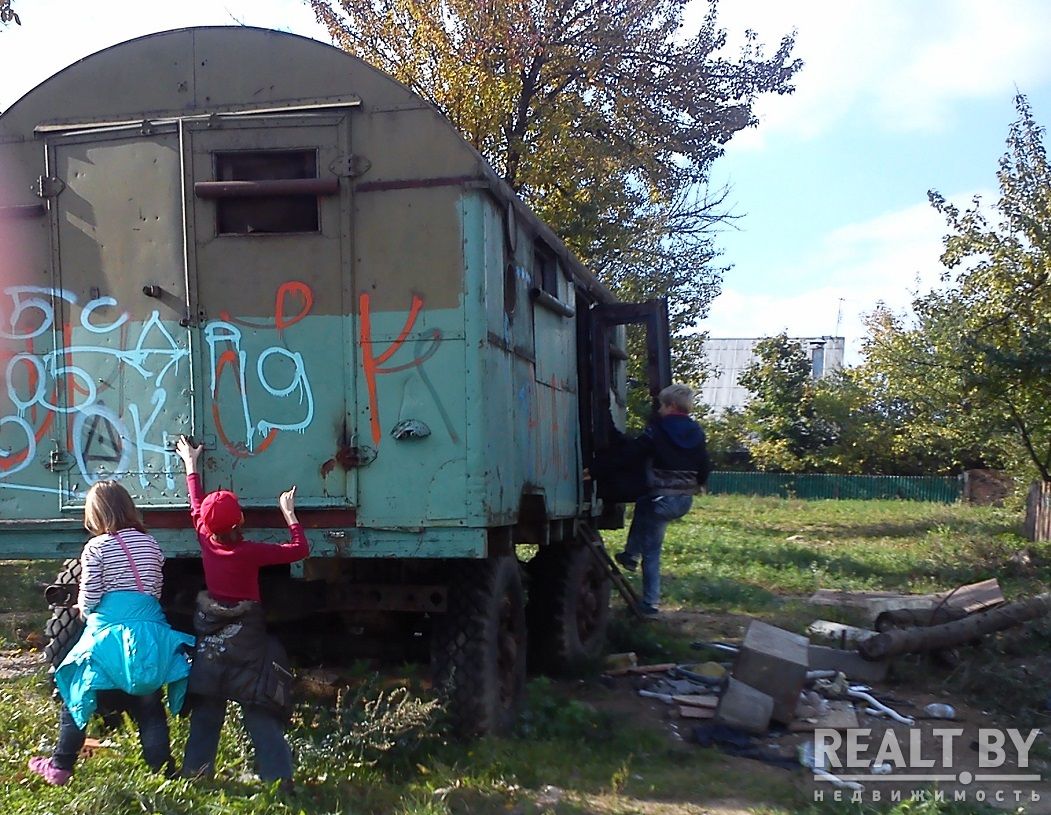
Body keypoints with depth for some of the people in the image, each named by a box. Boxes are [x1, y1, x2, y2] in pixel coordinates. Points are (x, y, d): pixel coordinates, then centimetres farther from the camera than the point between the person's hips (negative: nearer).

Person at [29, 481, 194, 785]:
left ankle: (59, 767, 22)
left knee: (76, 697, 15)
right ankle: (163, 770, 8)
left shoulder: (97, 547, -5)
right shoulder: (149, 543, 9)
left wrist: (84, 611, 16)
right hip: (150, 632, 4)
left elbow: (88, 599, -5)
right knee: (150, 707, 11)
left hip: (109, 632, -3)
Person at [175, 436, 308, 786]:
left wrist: (190, 464, 22)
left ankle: (196, 769, 18)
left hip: (210, 638, 5)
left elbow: (197, 506, 11)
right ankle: (278, 775, -3)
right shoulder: (251, 552, -20)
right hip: (246, 639, -5)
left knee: (206, 709, 15)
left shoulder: (207, 542, -6)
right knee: (260, 710, -2)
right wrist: (289, 512, -6)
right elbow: (300, 549, -15)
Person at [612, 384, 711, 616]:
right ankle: (631, 555, 30)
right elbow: (705, 468, 9)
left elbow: (633, 451, -12)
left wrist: (615, 434, 3)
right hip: (686, 501, 7)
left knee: (651, 552, 5)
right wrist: (694, 486, 27)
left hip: (662, 499, -7)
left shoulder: (658, 429, -11)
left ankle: (651, 603, 6)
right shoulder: (697, 433, 5)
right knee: (643, 505, 32)